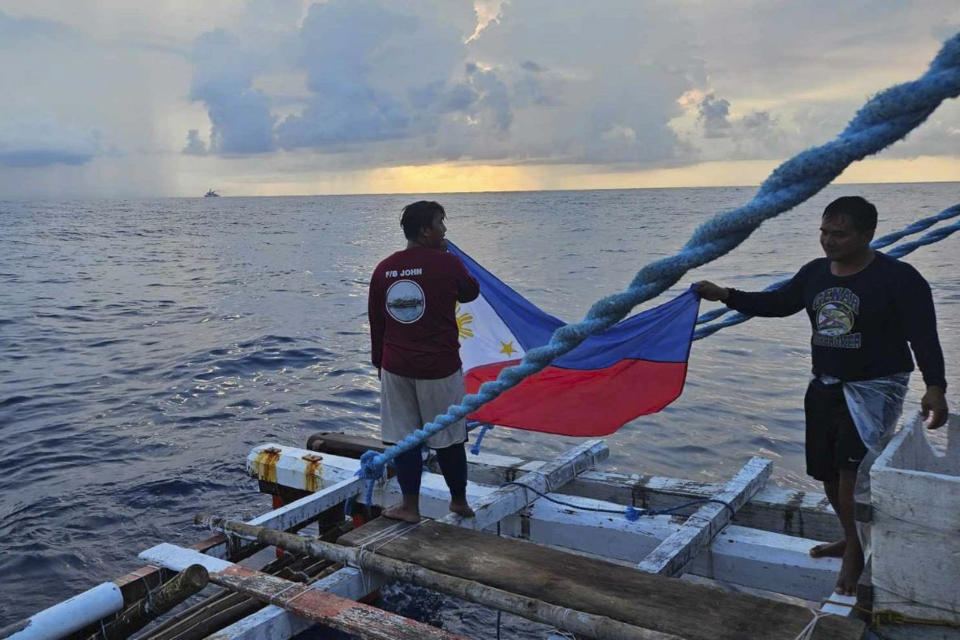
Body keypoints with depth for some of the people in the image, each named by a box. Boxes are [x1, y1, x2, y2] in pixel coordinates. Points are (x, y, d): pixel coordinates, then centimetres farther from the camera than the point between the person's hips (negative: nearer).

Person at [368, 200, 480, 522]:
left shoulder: (384, 269, 4)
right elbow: (471, 292, 9)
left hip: (395, 367, 4)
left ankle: (410, 506, 18)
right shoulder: (446, 263, -10)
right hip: (439, 367, -3)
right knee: (448, 437, 11)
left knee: (404, 436, 11)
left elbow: (375, 320, 9)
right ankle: (459, 501, 27)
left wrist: (379, 362, 20)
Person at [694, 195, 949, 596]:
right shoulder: (815, 273, 4)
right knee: (827, 470, 13)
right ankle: (851, 539, 35)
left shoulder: (898, 278, -13)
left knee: (851, 466, -17)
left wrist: (934, 387, -28)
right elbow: (778, 303, 12)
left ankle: (854, 552, 1)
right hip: (825, 387, 7)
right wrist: (725, 296, 2)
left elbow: (924, 337, -16)